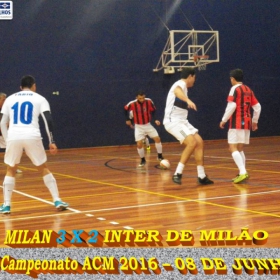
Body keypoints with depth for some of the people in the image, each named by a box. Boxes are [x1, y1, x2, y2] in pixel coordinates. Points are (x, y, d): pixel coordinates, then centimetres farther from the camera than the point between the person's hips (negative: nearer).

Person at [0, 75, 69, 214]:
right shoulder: (40, 99, 13)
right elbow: (48, 120, 2)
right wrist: (52, 142, 2)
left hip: (14, 136, 1)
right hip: (32, 136, -1)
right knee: (44, 168, 16)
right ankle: (57, 201, 12)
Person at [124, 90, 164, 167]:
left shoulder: (149, 101, -15)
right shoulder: (132, 104, -20)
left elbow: (153, 110, 3)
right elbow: (126, 109, 2)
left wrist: (155, 119, -8)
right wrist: (128, 119, 7)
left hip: (148, 125, 2)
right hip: (138, 127, -1)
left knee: (157, 138, -10)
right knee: (139, 144, -13)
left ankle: (160, 156, 9)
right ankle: (143, 160, 9)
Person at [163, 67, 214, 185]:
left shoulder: (183, 86, 19)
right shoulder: (180, 84, -12)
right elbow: (177, 91, -39)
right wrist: (188, 100, -59)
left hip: (181, 121, 10)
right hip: (173, 121, -10)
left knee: (199, 142, 3)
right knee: (192, 143, -23)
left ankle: (201, 176, 6)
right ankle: (177, 174, -19)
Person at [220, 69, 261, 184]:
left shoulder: (235, 89, -7)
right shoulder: (248, 90, 14)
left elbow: (231, 106, -18)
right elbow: (257, 107, 13)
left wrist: (224, 120, -10)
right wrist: (254, 121, 23)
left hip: (237, 123, -7)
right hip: (247, 123, 7)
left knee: (233, 148, -9)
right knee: (239, 149, 16)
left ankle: (243, 172, -23)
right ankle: (242, 174, 13)